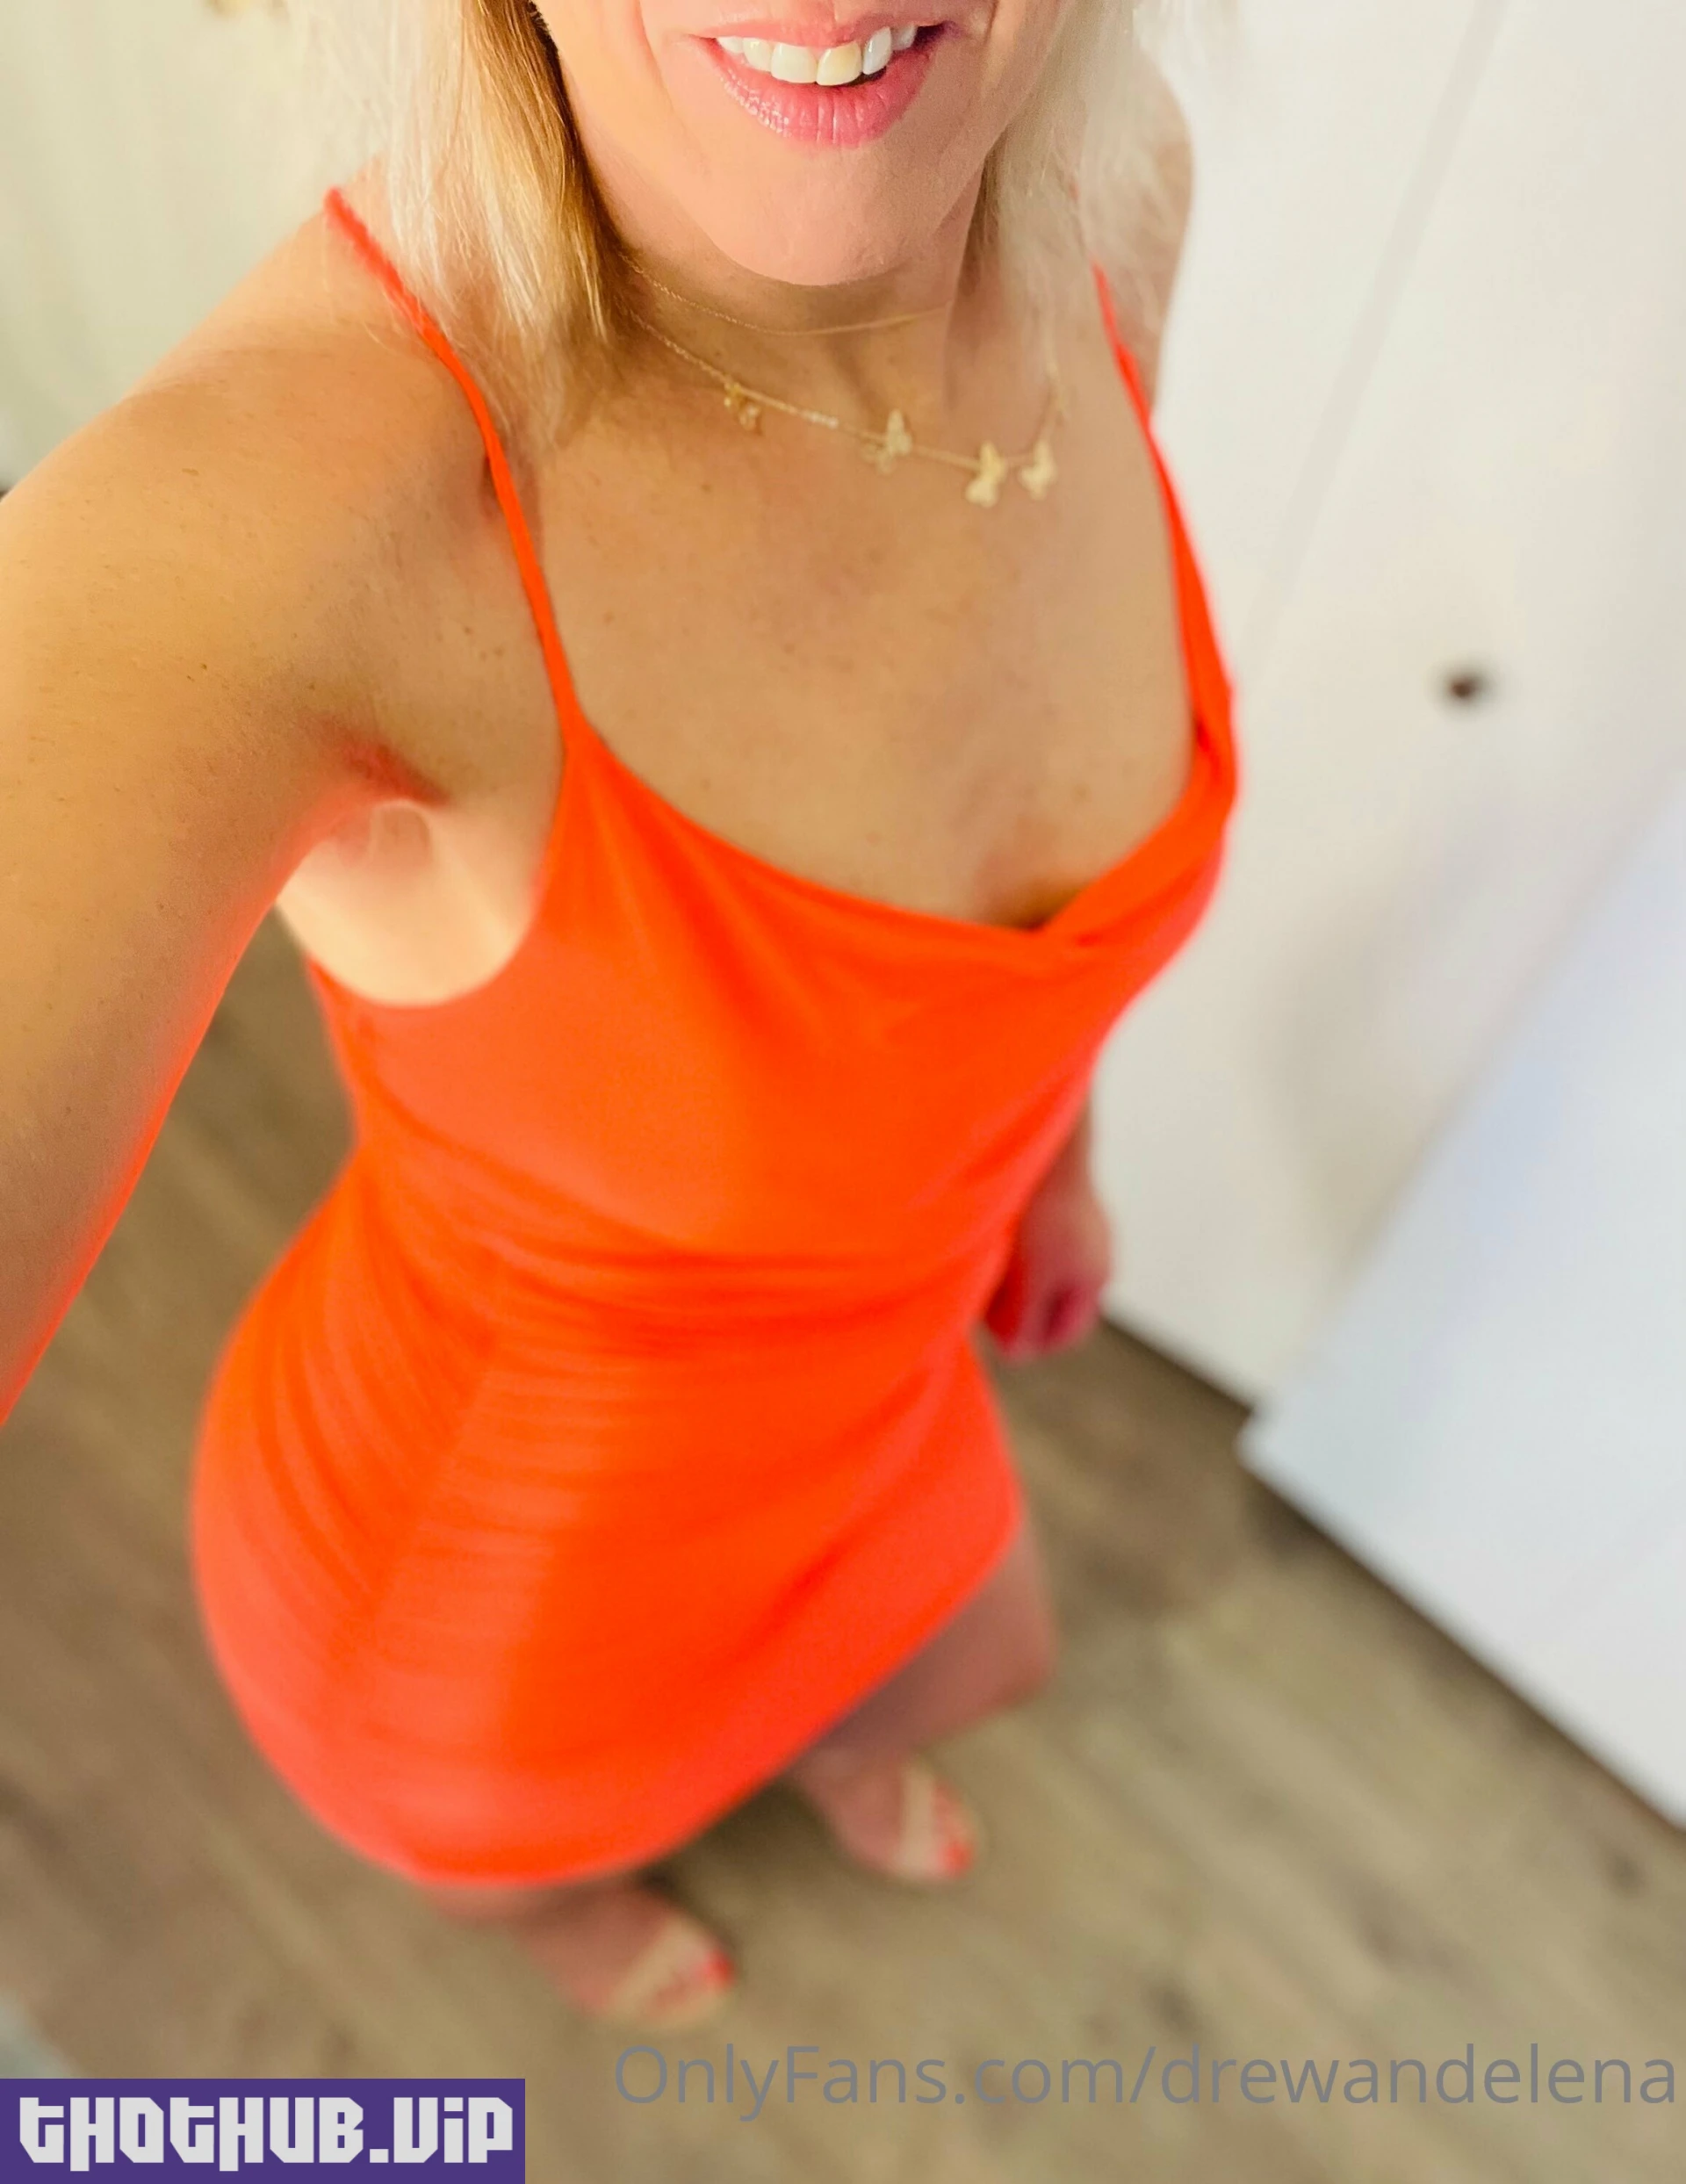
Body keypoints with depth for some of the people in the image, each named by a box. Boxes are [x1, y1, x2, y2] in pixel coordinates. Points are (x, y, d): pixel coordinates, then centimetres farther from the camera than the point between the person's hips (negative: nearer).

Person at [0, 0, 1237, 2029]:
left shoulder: (1099, 180, -19)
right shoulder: (257, 500, -42)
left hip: (850, 1402, 5)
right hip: (473, 1562, -3)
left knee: (979, 1661, 39)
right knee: (534, 1826, 37)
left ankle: (822, 1745, 80)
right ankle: (540, 1893, 80)